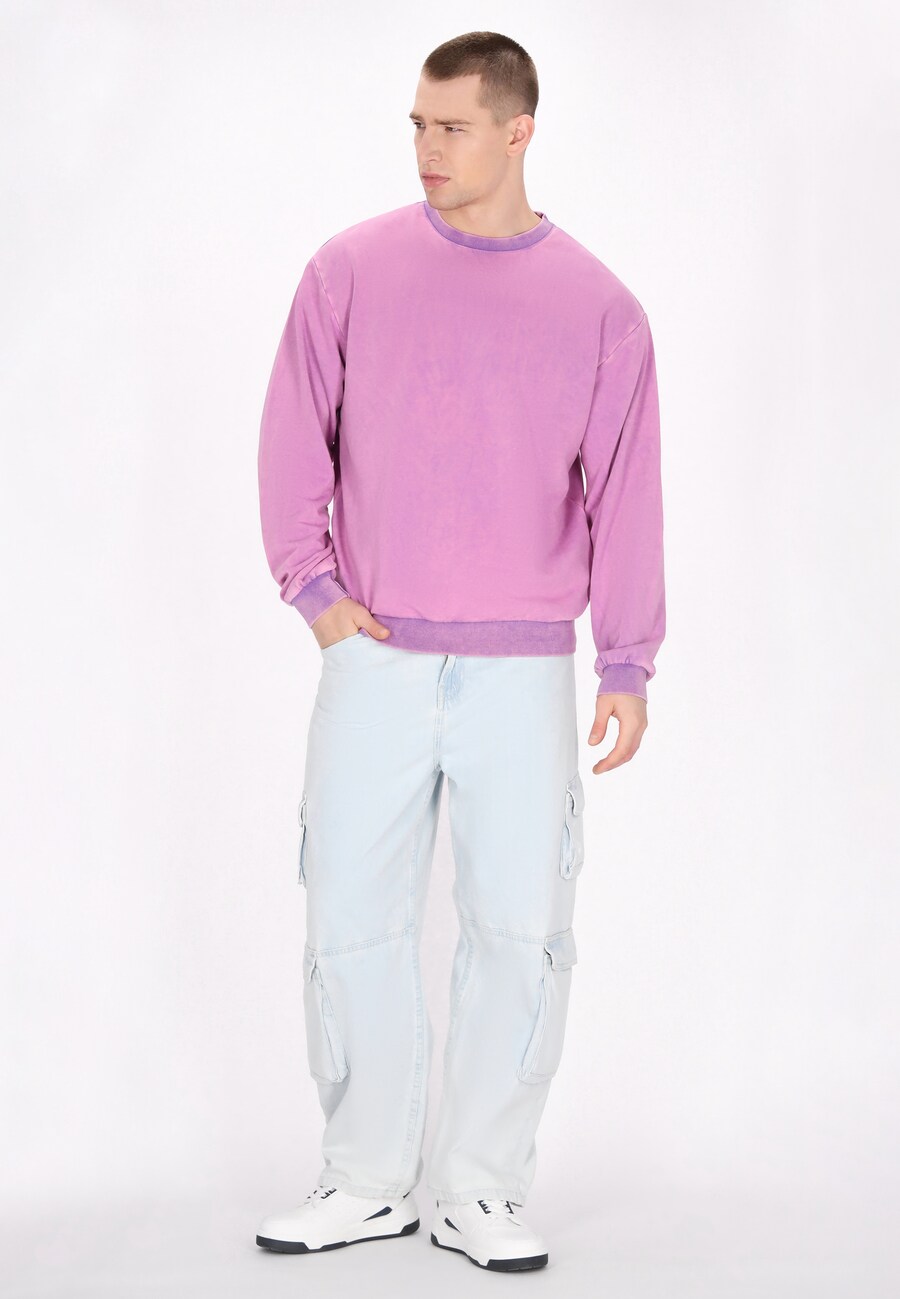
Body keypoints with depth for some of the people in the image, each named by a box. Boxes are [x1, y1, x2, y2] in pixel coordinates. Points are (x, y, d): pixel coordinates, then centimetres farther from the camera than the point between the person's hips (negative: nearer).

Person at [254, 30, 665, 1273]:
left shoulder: (598, 306, 3)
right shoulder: (350, 271, 3)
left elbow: (623, 495, 4)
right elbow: (294, 439, 7)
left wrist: (629, 665, 1)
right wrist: (312, 585, -2)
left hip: (525, 671, 0)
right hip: (373, 659, 0)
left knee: (521, 930, 3)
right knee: (352, 922, 4)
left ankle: (480, 1190, 17)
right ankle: (366, 1182, 18)